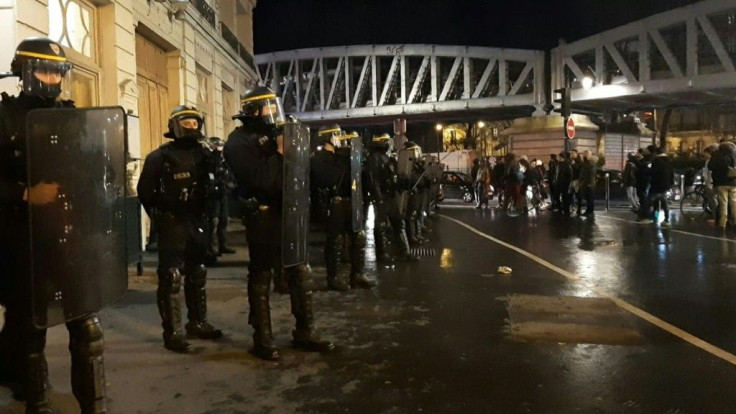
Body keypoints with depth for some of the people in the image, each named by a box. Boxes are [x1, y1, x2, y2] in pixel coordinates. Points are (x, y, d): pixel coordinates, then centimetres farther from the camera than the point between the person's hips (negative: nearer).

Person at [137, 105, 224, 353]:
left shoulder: (205, 153, 6)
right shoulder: (160, 156, -9)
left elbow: (211, 185, 10)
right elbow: (145, 189, -9)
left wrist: (204, 211, 2)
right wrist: (158, 215, -6)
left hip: (197, 222, 6)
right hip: (172, 223, -6)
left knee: (197, 275, 15)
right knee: (171, 278, -6)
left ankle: (198, 323, 29)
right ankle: (172, 332, 0)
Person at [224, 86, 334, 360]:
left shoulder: (273, 135, 17)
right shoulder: (239, 142, -8)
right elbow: (261, 179, -22)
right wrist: (280, 153, -16)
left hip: (287, 215, 8)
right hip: (263, 219, -8)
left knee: (300, 275, 11)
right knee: (261, 281, 3)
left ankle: (304, 334, 23)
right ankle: (262, 340, 14)